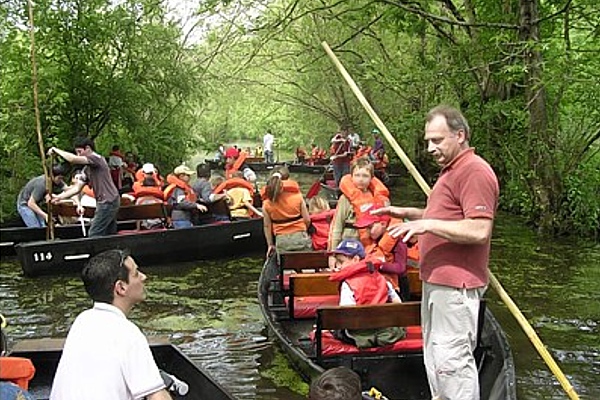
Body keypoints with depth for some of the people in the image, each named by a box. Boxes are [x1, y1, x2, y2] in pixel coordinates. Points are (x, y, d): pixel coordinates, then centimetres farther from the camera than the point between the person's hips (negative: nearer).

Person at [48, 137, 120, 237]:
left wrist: (56, 150, -9)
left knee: (93, 235, -8)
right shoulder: (87, 169, 17)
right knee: (110, 235, 12)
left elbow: (73, 159, -23)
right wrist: (59, 196, 5)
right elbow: (77, 188, 15)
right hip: (107, 202, 10)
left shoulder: (96, 158, -11)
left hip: (108, 202, -10)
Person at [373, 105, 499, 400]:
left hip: (456, 285, -11)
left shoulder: (474, 171, -17)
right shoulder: (451, 170, 19)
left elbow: (479, 230, -26)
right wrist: (407, 213, 16)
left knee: (452, 358, -6)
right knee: (434, 353, 21)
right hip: (437, 279, 11)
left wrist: (427, 224, -24)